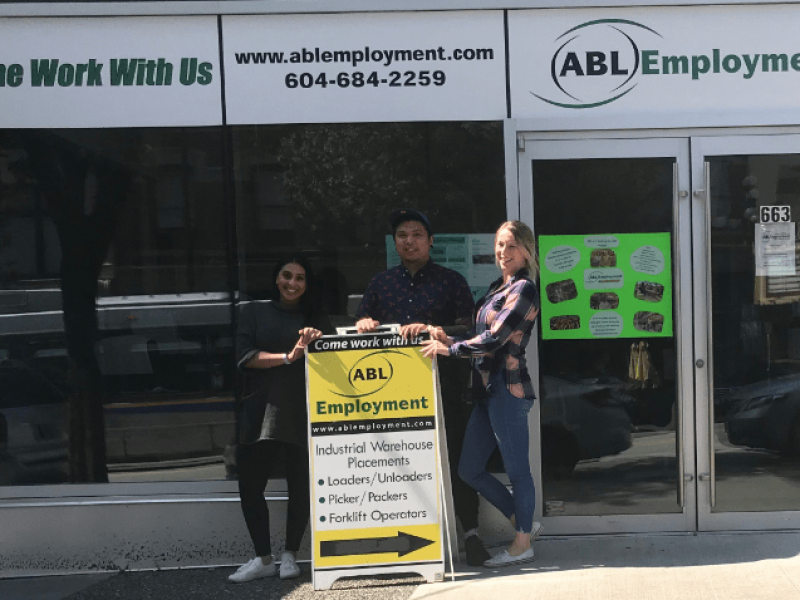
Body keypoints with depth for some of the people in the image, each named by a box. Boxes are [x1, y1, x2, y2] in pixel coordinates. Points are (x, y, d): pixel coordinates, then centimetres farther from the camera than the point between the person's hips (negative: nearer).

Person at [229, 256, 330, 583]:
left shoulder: (315, 318, 14)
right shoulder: (254, 313, 9)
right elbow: (244, 356, -4)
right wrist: (288, 357, -15)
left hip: (302, 412, 1)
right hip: (261, 410, 0)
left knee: (300, 485, 2)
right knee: (250, 485, -2)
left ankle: (289, 555, 19)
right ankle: (263, 559, 14)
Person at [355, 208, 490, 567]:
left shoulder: (451, 281, 7)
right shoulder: (380, 283, 17)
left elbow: (468, 328, -4)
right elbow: (362, 321, 19)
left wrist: (430, 329, -19)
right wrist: (364, 323, -5)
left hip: (442, 384, -3)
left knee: (454, 455, -1)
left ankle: (471, 533, 6)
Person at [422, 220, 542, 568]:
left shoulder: (523, 289, -10)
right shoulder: (498, 288, 17)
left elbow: (495, 339, -16)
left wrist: (449, 349, -10)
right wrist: (447, 339, 5)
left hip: (508, 388, -10)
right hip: (489, 387, 10)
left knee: (516, 469, 2)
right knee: (469, 469, 12)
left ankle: (523, 544, 16)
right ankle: (524, 523, 26)